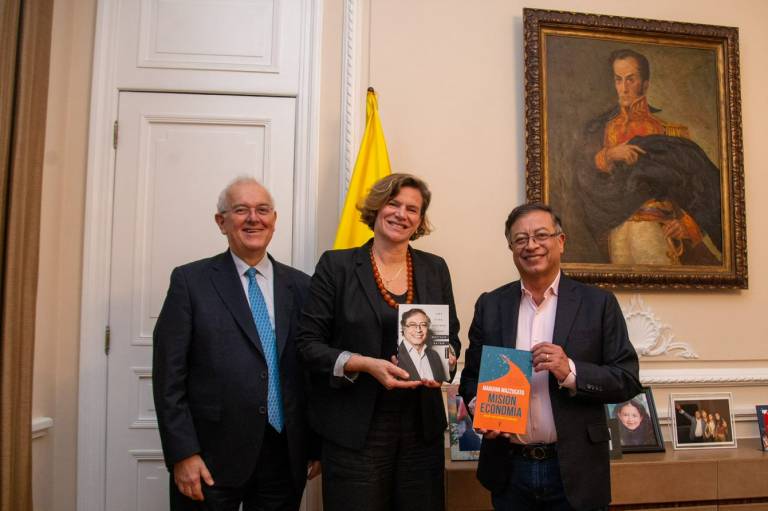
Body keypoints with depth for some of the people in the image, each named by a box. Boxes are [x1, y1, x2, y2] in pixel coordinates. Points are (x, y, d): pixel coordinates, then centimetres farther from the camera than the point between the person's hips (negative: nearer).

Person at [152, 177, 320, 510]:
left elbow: (313, 369, 7)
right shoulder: (190, 281, -2)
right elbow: (169, 376, -5)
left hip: (285, 459, 3)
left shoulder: (300, 286, 6)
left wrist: (317, 447, 6)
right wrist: (182, 454, -10)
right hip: (212, 460, -2)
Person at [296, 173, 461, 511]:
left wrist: (445, 361, -9)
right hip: (354, 429, -3)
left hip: (422, 426, 3)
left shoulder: (435, 268, 7)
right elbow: (309, 342, -5)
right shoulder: (336, 265, -3)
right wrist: (365, 364, -20)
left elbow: (451, 336, 13)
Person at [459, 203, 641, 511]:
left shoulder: (598, 303, -2)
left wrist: (571, 372, -19)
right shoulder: (490, 305, 3)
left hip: (574, 473, -1)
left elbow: (628, 380, -4)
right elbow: (471, 375, 8)